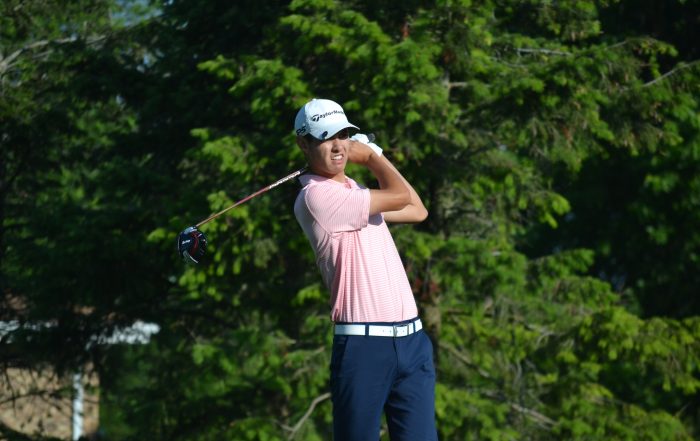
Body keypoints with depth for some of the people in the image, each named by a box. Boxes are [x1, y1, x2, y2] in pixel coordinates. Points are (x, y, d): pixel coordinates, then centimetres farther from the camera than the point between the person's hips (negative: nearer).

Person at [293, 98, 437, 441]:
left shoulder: (354, 192, 19)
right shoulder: (315, 196, -10)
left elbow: (416, 211, 25)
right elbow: (401, 196, -9)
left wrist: (372, 158, 20)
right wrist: (371, 156, 9)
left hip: (411, 339, 8)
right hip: (363, 344, -8)